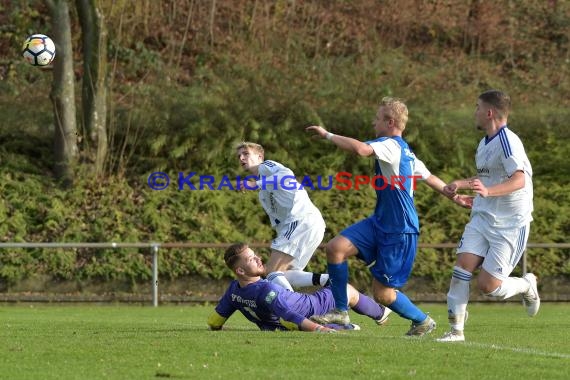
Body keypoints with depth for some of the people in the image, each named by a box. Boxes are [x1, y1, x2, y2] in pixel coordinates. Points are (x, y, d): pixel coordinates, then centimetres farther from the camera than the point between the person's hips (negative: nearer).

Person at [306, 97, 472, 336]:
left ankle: (423, 322, 22)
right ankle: (341, 312, 0)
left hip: (400, 232, -9)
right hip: (380, 223, 9)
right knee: (336, 247, -8)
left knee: (382, 293, -2)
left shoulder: (391, 145, -17)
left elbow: (360, 149, -36)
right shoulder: (405, 152, 13)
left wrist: (328, 135, -23)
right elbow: (429, 177, 25)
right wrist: (454, 196, 36)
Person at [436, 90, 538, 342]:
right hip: (482, 217, 8)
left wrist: (488, 191, -43)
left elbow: (519, 180, -30)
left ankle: (527, 286, 22)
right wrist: (461, 185, 27)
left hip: (510, 224, -8)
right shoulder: (484, 143, 13)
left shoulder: (507, 141, -16)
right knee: (462, 266, -11)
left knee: (488, 286, -9)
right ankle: (456, 330, -7)